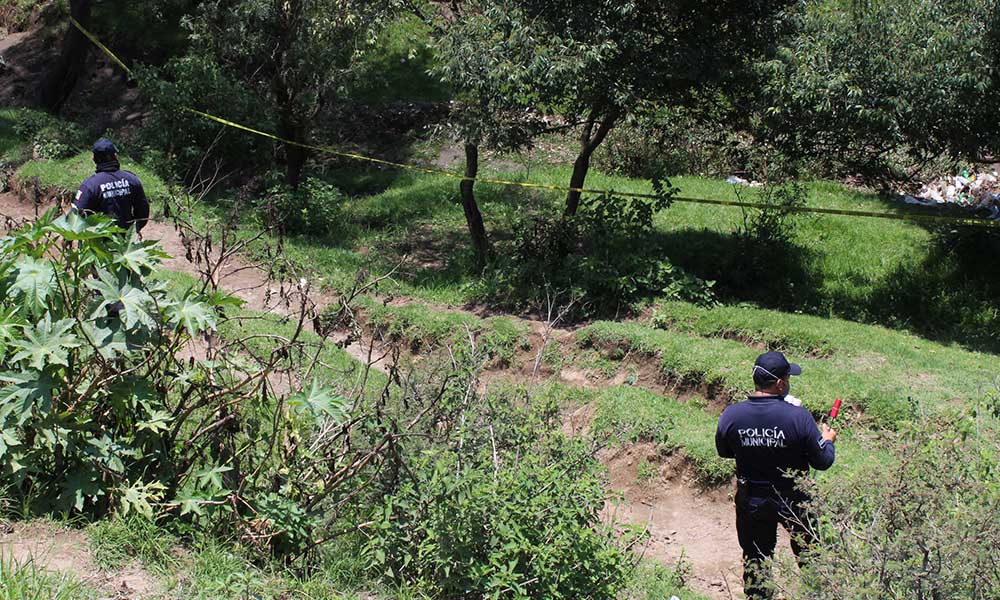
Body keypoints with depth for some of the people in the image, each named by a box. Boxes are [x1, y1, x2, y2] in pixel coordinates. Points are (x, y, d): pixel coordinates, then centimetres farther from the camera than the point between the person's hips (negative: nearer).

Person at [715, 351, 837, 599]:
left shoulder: (730, 416, -17)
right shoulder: (798, 417, -26)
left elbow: (724, 452, 2)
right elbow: (822, 462, -15)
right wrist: (828, 440, 6)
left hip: (751, 502, 2)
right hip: (794, 501, -2)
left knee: (755, 559, 21)